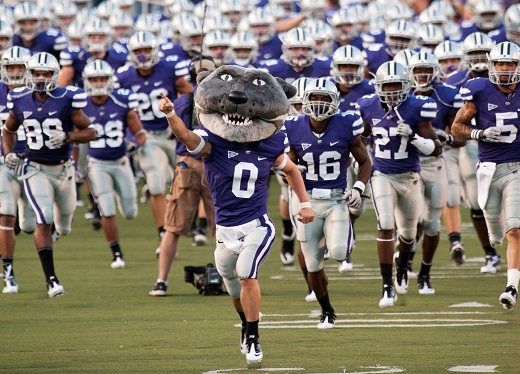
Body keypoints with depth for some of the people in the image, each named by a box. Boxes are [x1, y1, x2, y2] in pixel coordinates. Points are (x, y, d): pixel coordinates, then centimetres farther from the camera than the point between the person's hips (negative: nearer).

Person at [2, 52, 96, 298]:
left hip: (63, 168, 1)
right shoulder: (20, 101, -4)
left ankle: (62, 222, 62)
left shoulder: (67, 100, -13)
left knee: (66, 211, 21)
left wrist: (68, 136, -26)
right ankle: (51, 278, -15)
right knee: (43, 220, -16)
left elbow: (90, 132, -8)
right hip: (36, 169, -1)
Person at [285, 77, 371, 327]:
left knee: (338, 253, -23)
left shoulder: (345, 127, -9)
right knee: (313, 266, 6)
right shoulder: (294, 130, -5)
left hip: (336, 199, -1)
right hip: (307, 201, 1)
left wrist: (358, 189, -10)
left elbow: (364, 162, 5)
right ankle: (327, 311, 30)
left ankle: (346, 241, 15)